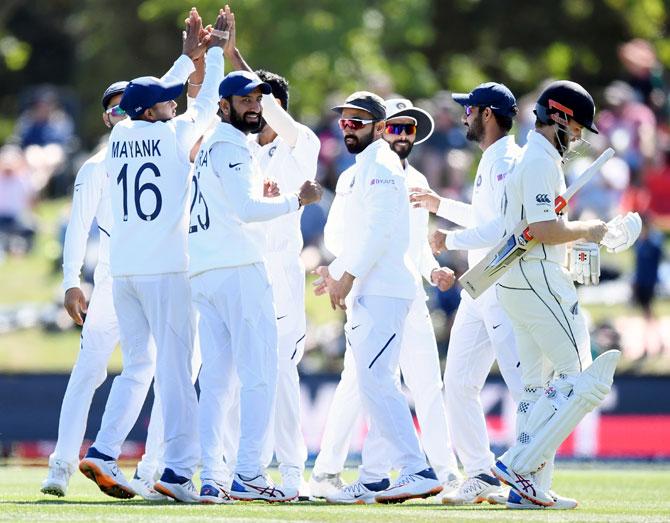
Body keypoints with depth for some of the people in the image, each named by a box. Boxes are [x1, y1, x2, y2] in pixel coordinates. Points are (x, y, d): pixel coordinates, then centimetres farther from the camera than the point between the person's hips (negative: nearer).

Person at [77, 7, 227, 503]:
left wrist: (188, 55, 30)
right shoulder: (175, 135, -7)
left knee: (137, 366, 15)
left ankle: (103, 452, 3)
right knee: (175, 367, -5)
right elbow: (208, 102, 9)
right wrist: (214, 52, 22)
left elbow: (158, 96, 25)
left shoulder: (119, 137, 8)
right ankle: (178, 470, -9)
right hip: (166, 270, -6)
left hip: (122, 271, 6)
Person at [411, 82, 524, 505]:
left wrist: (452, 240, -14)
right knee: (459, 383, 9)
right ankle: (482, 475, 11)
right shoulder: (491, 161, 19)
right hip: (479, 290, 11)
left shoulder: (507, 161, -13)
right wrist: (442, 206, 34)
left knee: (523, 382, -11)